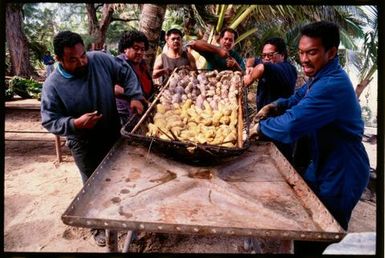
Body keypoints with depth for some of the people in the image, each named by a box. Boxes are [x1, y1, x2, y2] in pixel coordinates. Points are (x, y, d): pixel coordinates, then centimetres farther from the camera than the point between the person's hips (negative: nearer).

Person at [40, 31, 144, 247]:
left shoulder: (100, 59, -12)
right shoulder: (53, 85, -19)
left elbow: (125, 73, -1)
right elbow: (49, 121, -15)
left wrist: (135, 96, -15)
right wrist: (75, 124, -33)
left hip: (113, 135, 3)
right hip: (84, 145, -3)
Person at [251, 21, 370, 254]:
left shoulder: (332, 85, -32)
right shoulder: (321, 76, 2)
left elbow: (290, 126, -36)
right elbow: (299, 98, 16)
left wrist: (261, 126, -17)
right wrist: (277, 106, -5)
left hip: (340, 174, -9)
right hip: (323, 165, 9)